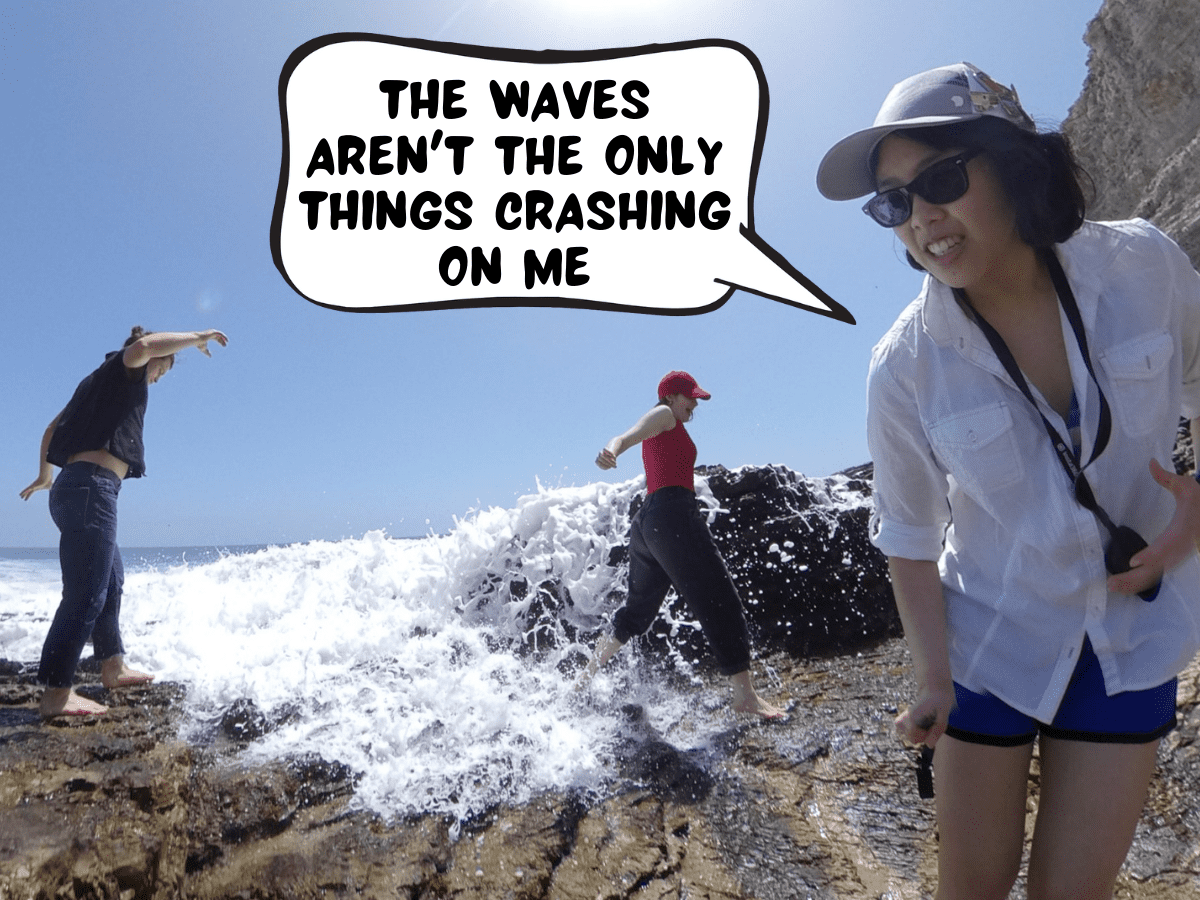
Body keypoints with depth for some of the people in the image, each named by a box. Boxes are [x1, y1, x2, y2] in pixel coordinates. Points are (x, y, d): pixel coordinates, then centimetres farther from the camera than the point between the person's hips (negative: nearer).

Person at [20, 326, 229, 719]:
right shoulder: (123, 371, 1)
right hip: (92, 488, -11)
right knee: (85, 594, -11)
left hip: (72, 487, 11)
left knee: (111, 581, 20)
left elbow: (52, 428, 34)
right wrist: (196, 338, -13)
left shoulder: (102, 382, 25)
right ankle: (56, 694, -10)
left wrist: (45, 475, 45)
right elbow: (143, 345, -25)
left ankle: (113, 667, 31)